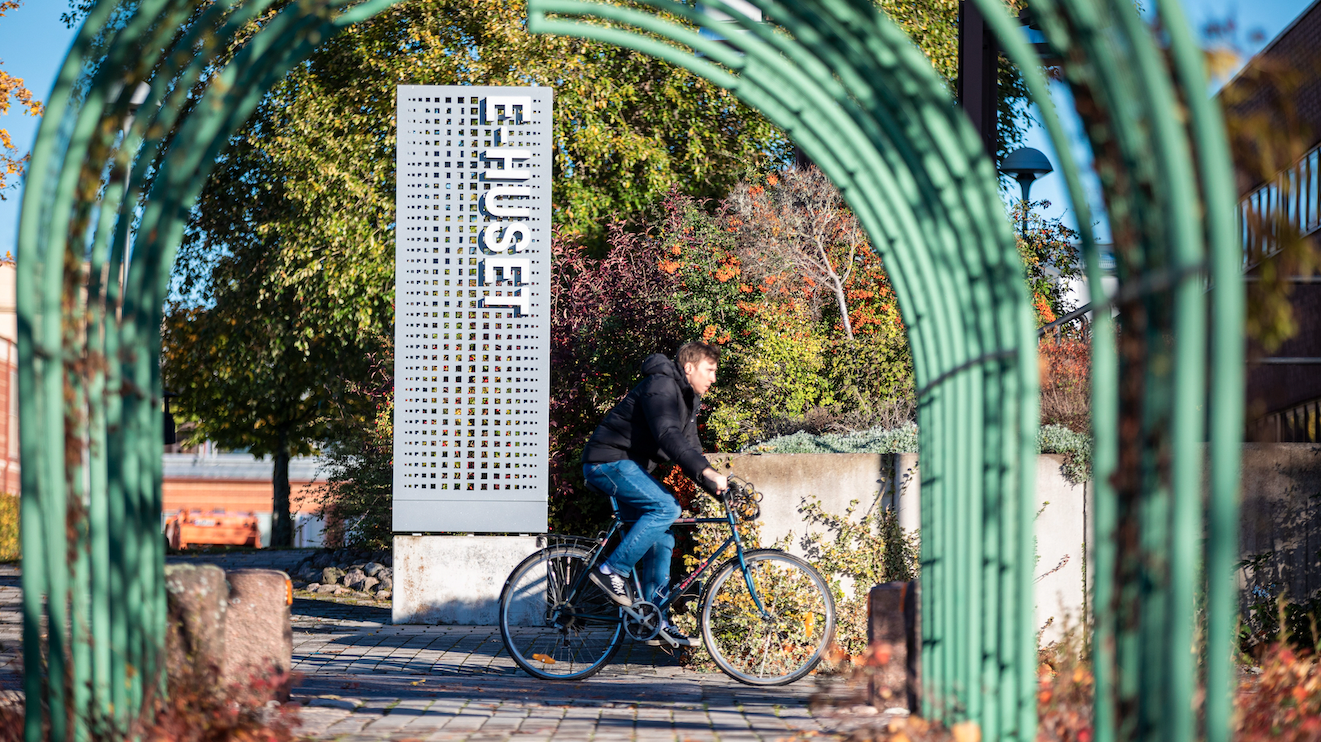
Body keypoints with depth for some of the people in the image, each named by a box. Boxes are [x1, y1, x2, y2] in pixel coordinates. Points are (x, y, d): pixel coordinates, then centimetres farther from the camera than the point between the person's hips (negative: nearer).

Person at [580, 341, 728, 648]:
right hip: (608, 461, -10)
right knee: (666, 508, -26)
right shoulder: (661, 386, -19)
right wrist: (707, 472, -42)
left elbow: (689, 449, 15)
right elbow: (668, 436, -34)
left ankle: (655, 622, 8)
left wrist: (716, 485, 0)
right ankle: (612, 570, -17)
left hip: (630, 466, 10)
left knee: (661, 541, 5)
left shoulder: (688, 398, 14)